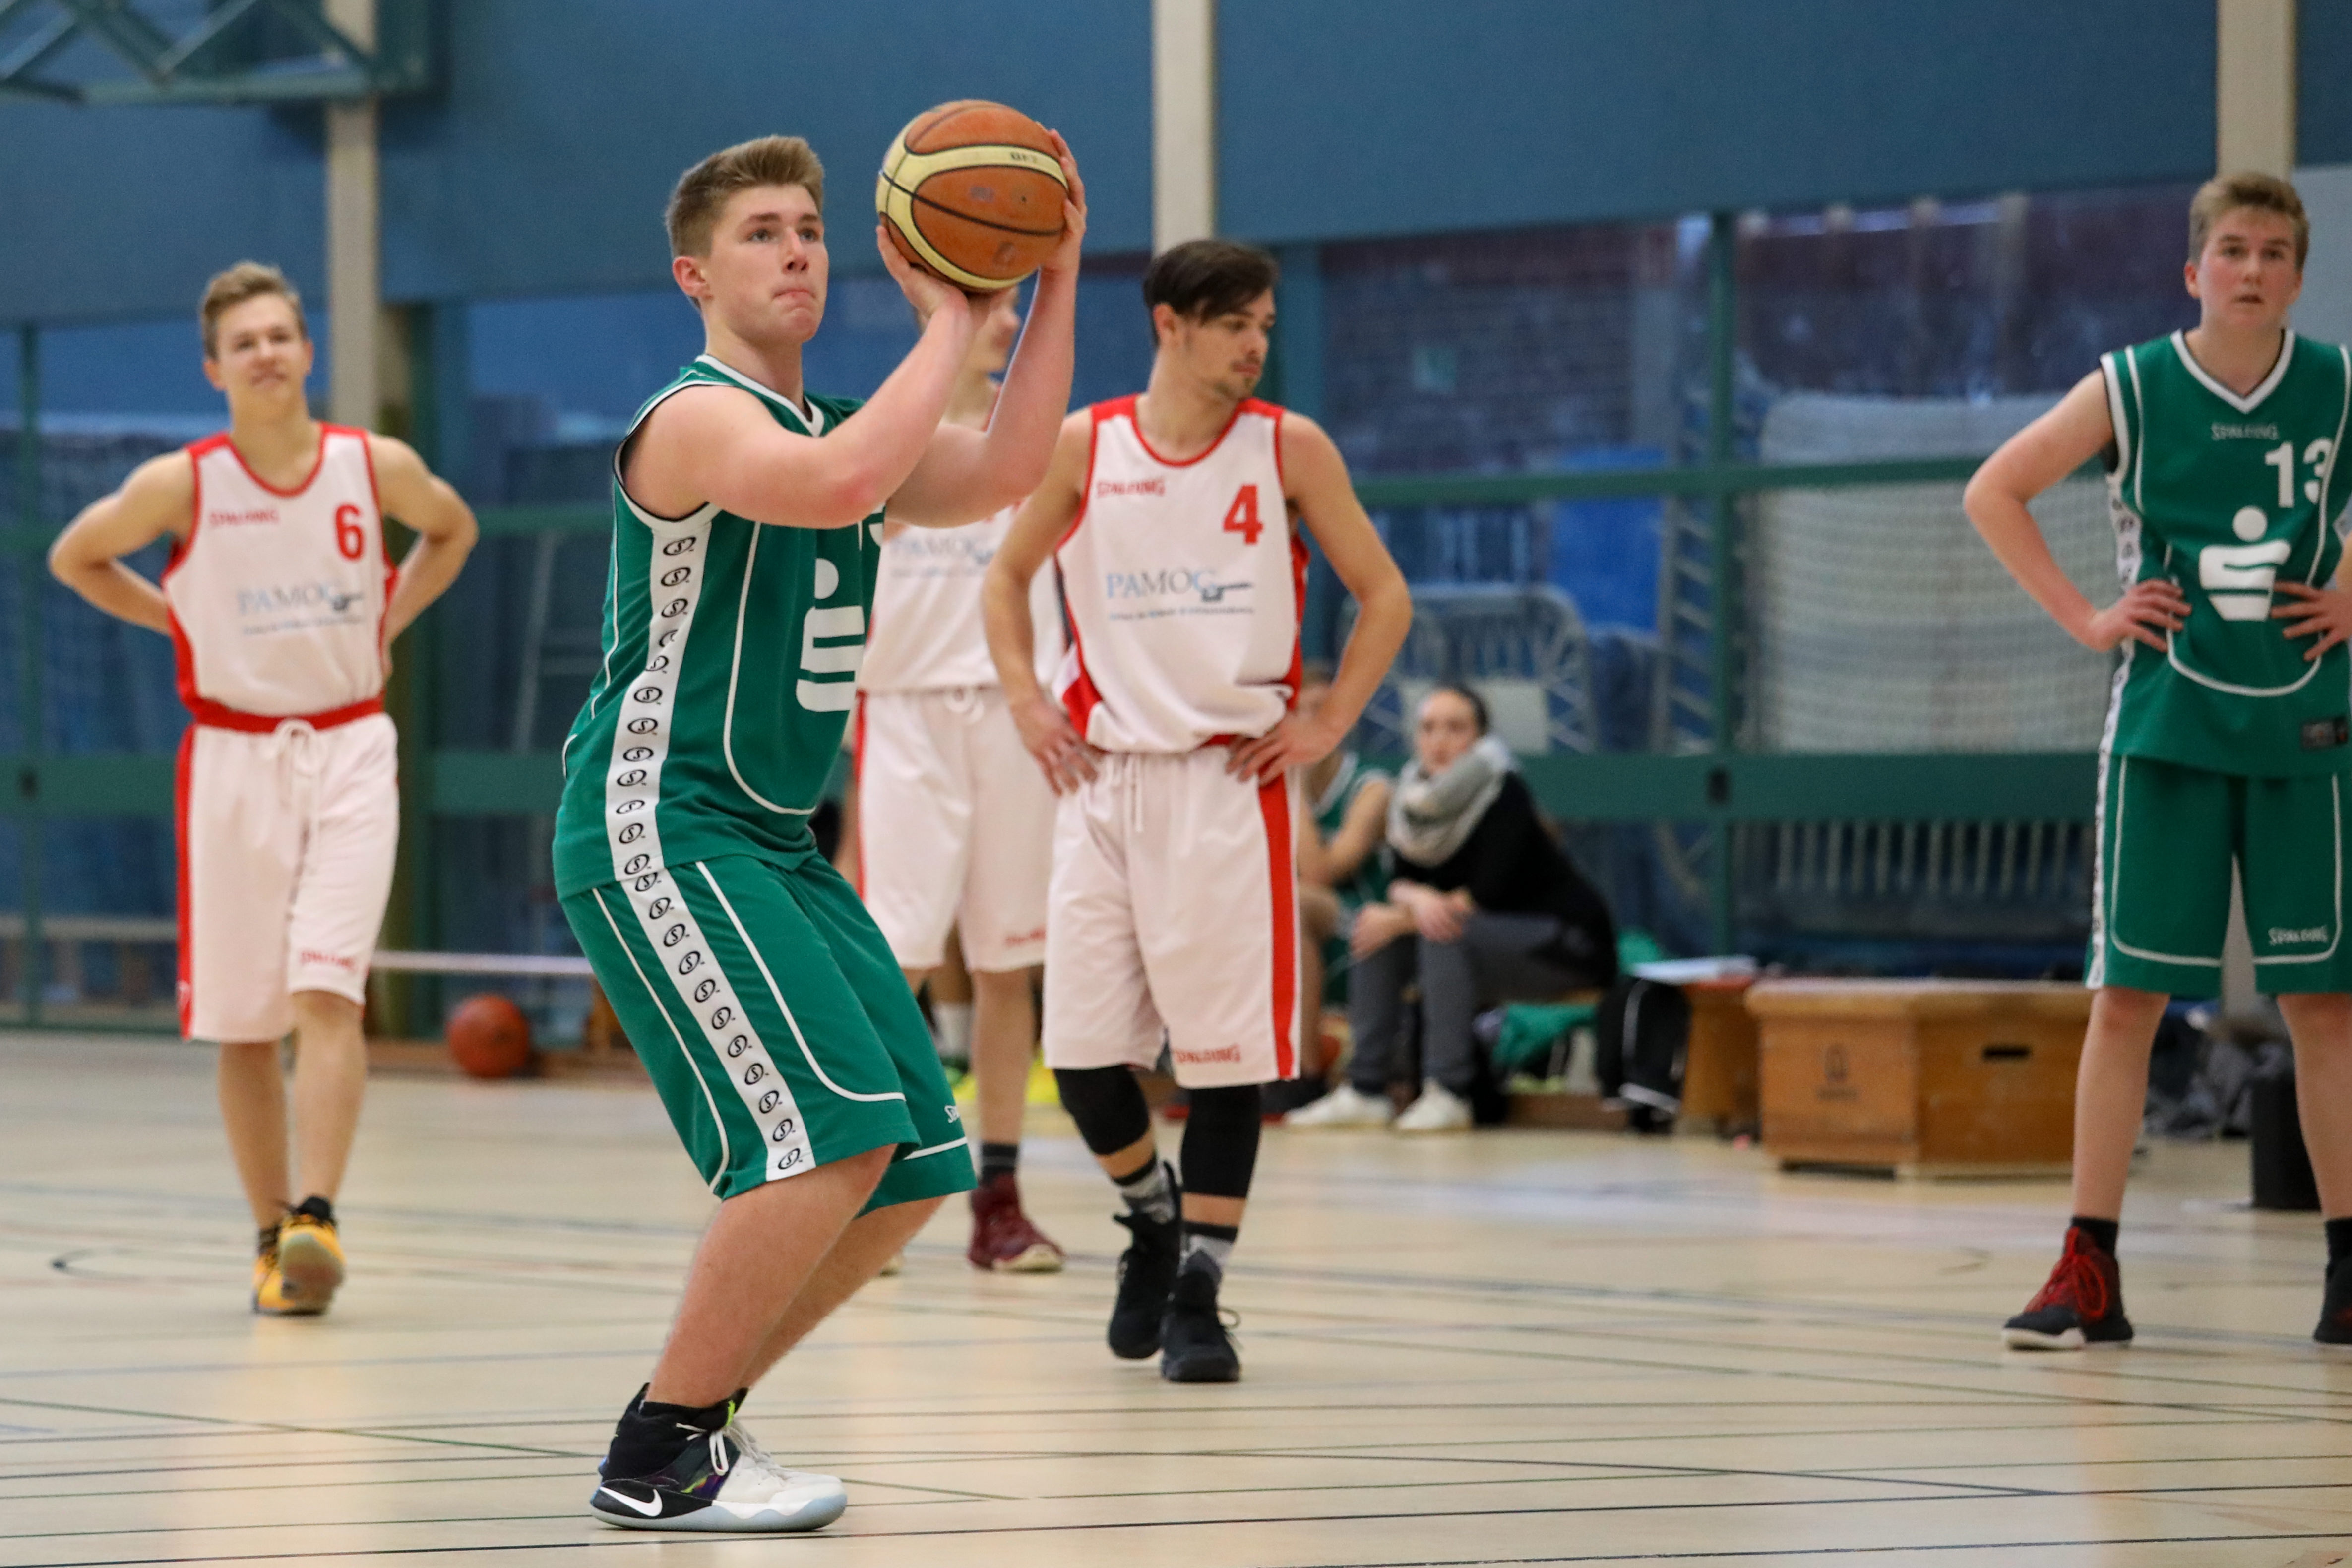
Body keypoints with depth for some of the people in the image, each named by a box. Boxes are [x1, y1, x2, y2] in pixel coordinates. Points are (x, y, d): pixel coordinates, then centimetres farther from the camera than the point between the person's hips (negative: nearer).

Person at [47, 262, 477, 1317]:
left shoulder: (376, 468, -5)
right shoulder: (182, 485, -9)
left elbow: (452, 531, 17)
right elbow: (75, 559, 8)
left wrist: (389, 618, 5)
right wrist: (178, 624, 2)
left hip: (349, 753, 0)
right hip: (233, 756, 0)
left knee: (327, 991, -16)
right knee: (243, 1020, 5)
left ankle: (316, 1216, -22)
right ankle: (272, 1237, 16)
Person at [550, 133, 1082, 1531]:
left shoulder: (834, 427, 17)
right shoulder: (699, 420, -11)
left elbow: (1004, 476, 2)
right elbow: (837, 486, -32)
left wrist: (1057, 282, -6)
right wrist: (954, 325, -23)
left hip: (770, 843, 10)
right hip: (655, 832, -9)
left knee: (915, 1165, 5)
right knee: (829, 1132, -21)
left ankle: (702, 1412, 16)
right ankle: (658, 1459, -12)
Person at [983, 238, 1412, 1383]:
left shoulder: (1289, 449, -1)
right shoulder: (1083, 448, 2)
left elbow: (1383, 595, 6)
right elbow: (1007, 576, 16)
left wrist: (1328, 724, -3)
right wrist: (1024, 699, 4)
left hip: (1231, 777, -2)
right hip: (1103, 773, 2)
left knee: (1227, 1048, -5)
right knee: (1080, 1050, 0)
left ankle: (1197, 1291, 3)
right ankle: (1153, 1217, 27)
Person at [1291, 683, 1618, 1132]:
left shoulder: (1504, 793, -18)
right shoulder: (1415, 794, 2)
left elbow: (1489, 894, -23)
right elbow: (1400, 880, 0)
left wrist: (1399, 921, -20)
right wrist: (1416, 898, -25)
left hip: (1570, 944, -7)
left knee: (1444, 934, -31)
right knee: (1370, 926, -8)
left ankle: (1447, 1095, -31)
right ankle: (1365, 1091, -12)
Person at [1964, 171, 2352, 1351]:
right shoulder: (2130, 390, -3)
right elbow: (1995, 493, 3)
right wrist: (2083, 618, -3)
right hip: (2166, 723, -1)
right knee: (2127, 993, -3)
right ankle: (2089, 1273, 0)